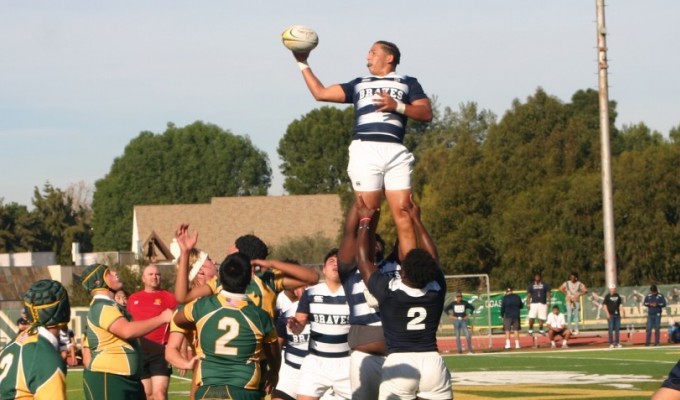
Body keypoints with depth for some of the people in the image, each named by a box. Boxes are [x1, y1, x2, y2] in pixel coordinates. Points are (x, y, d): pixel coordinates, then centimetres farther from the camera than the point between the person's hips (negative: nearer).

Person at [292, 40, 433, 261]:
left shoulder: (407, 83, 19)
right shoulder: (359, 84, 28)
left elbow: (426, 114, 7)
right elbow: (320, 93, 28)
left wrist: (397, 106, -5)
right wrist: (303, 63, 28)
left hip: (395, 152, -2)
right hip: (365, 150, 2)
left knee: (403, 213, -11)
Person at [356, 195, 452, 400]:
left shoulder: (388, 291, -7)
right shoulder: (436, 290, 0)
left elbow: (363, 258, 7)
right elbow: (432, 255, 19)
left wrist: (365, 221, 19)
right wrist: (416, 220, 29)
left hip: (399, 364, -3)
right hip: (433, 362, 3)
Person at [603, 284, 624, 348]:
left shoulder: (617, 296, 12)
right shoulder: (607, 296, -2)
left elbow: (620, 304, 14)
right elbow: (605, 305, -5)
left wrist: (621, 312, 4)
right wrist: (607, 314, -13)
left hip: (617, 314, 5)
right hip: (610, 315, -5)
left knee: (617, 329, 7)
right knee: (611, 329, -4)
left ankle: (617, 343, 14)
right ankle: (611, 343, -2)